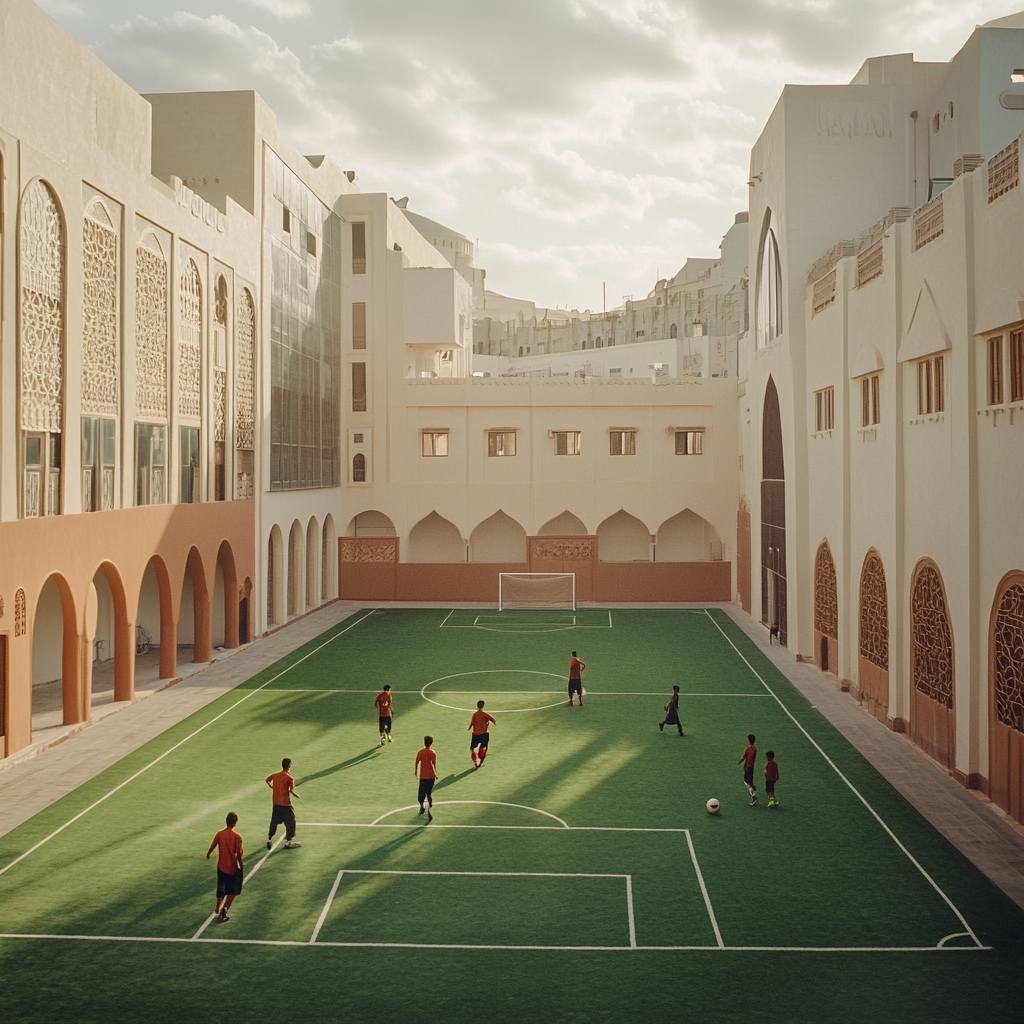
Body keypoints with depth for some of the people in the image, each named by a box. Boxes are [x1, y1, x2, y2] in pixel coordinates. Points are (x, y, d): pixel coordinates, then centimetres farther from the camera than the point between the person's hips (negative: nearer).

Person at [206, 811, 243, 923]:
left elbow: (212, 847, 3)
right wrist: (241, 868, -3)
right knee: (233, 890, 12)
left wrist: (208, 855, 25)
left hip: (221, 867, 4)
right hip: (233, 868, -4)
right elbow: (239, 855, -16)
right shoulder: (237, 837, -18)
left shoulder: (219, 834, -7)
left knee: (221, 889, 24)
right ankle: (225, 909, -2)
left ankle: (217, 909, 37)